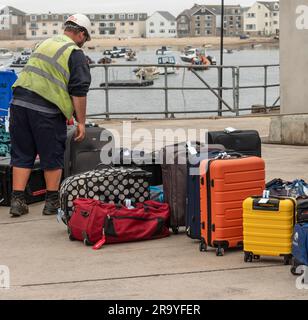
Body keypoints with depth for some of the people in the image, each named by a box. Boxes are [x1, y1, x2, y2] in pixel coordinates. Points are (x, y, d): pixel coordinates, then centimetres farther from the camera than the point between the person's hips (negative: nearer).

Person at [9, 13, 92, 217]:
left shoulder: (45, 44, 21)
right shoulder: (75, 53, -1)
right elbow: (79, 91, -8)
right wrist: (81, 122, -2)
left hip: (19, 101, 6)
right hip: (46, 109, -6)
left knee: (22, 154, 12)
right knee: (53, 156, 8)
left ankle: (17, 201, 10)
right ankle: (52, 203, 17)